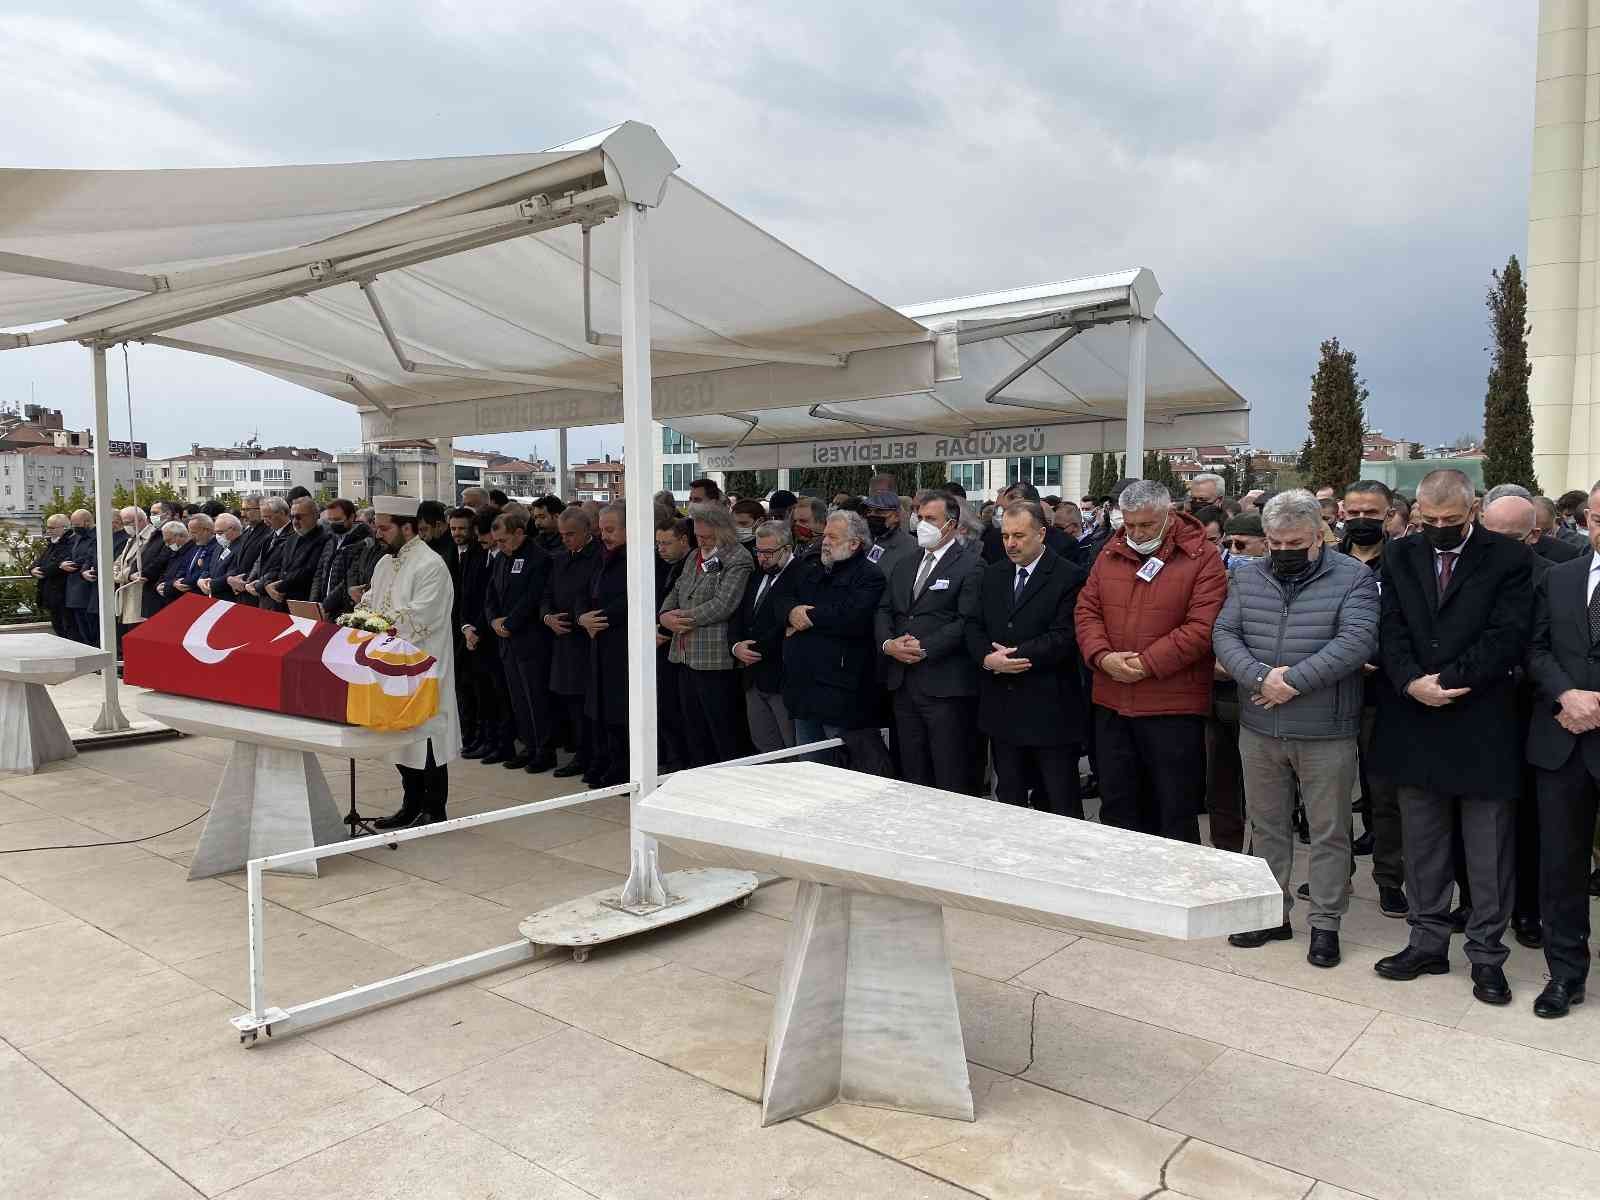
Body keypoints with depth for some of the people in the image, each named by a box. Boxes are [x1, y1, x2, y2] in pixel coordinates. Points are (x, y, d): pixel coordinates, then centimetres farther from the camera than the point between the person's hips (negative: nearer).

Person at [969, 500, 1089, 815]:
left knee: (1060, 804, 2)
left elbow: (1064, 637, -15)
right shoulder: (992, 575, 13)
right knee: (1008, 799, 14)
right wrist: (987, 657, -11)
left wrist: (1015, 655, -15)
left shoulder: (1070, 577, -7)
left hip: (1051, 711, -5)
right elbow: (974, 626, 9)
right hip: (1001, 707, 6)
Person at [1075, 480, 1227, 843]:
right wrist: (1103, 656, -11)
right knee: (1116, 806, 15)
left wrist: (1147, 664, -17)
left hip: (1174, 707, -5)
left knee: (1175, 813, 5)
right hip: (1112, 703, 5)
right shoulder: (1110, 554, 10)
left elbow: (1203, 626, -14)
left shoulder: (1202, 557, -6)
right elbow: (1087, 610, 7)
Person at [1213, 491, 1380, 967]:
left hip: (1326, 733, -4)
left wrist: (1294, 682, -21)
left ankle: (1325, 923, 21)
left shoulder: (1352, 578, -5)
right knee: (1266, 826, 14)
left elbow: (1356, 641, -18)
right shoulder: (1248, 578, 7)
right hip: (1259, 730, 4)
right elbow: (1224, 634, 0)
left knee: (1329, 833, 7)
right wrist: (1261, 677, -17)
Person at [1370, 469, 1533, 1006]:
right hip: (1415, 723, 4)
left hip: (1482, 725, -3)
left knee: (1487, 851, 7)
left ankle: (1487, 954, 20)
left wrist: (1447, 681, -17)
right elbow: (1392, 630, 0)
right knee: (1423, 845, 13)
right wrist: (1412, 682, -16)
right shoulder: (1400, 556, 7)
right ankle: (1428, 942, 26)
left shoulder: (1508, 559, -4)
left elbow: (1507, 637, -12)